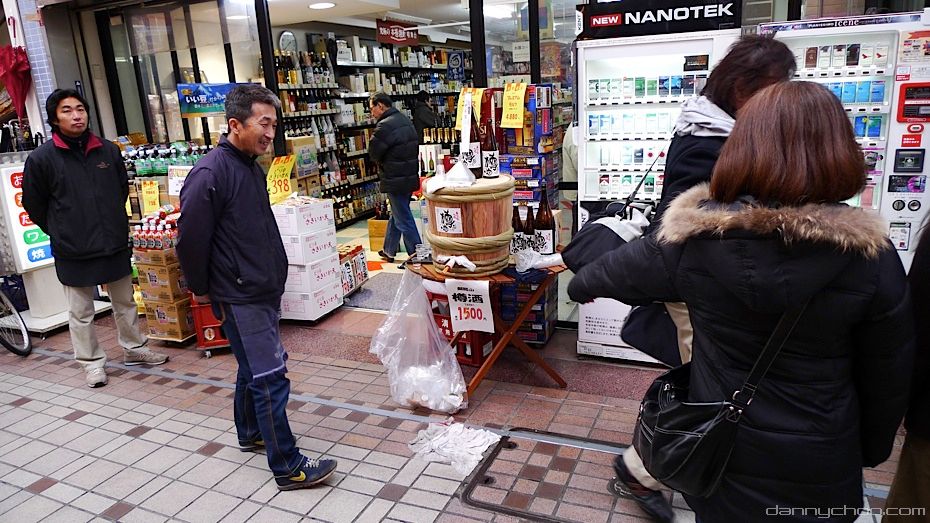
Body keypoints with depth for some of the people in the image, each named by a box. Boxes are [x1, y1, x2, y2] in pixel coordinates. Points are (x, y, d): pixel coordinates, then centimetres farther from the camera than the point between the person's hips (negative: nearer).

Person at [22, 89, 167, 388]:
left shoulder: (107, 150, 1)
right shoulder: (41, 158, -8)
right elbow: (34, 205, 2)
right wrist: (62, 234, 4)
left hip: (115, 245, 3)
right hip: (73, 252, -3)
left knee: (125, 303, 16)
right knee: (81, 313, 9)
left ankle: (133, 349, 33)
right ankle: (92, 362, 24)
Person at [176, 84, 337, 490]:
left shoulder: (251, 167, 10)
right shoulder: (209, 174, -20)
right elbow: (191, 240, -16)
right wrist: (201, 290, -5)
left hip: (263, 292, 9)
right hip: (239, 299, -9)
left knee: (254, 368, 22)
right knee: (270, 379, -5)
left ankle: (250, 433, 40)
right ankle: (288, 467, 4)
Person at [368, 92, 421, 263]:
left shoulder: (385, 125, -20)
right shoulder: (406, 120, 9)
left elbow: (374, 153, -14)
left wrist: (384, 162, 6)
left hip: (395, 180, -9)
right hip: (410, 176, 9)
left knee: (404, 220, -1)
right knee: (396, 215, 20)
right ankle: (389, 251, 34)